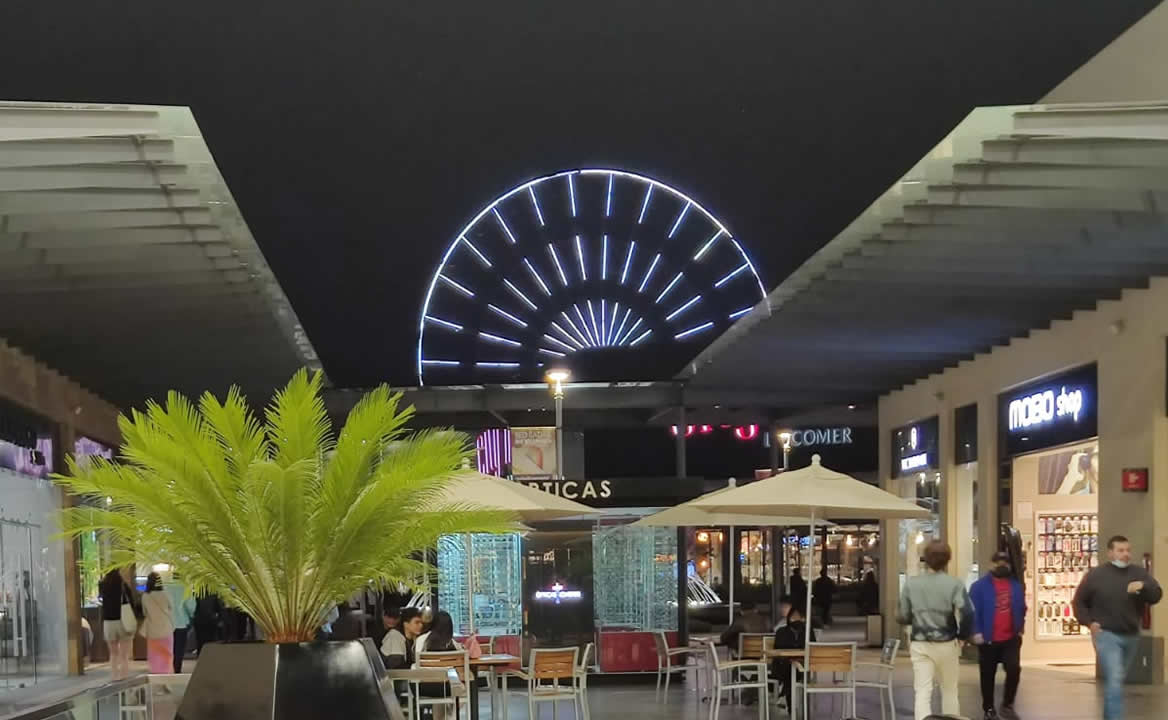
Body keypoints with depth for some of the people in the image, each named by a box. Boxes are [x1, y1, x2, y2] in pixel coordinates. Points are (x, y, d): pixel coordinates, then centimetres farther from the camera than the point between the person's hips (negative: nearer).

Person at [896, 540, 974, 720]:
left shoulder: (911, 583, -2)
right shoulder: (954, 584, -8)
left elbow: (903, 617, 1)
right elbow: (967, 614, -18)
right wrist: (962, 635, -1)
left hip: (920, 645, 0)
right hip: (946, 644, 0)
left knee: (923, 692, -2)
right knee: (949, 690, 17)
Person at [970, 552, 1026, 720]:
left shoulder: (1015, 585, 9)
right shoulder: (980, 586, -6)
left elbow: (1021, 609, 16)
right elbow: (974, 611, -9)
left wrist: (1020, 629, 9)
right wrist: (976, 632, -17)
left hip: (1011, 638, 3)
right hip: (988, 640, -3)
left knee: (1014, 669, -9)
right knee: (988, 676, 6)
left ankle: (1007, 704, 8)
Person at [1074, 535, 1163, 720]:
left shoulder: (1140, 573, 3)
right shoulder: (1096, 575, -4)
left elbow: (1157, 595, -8)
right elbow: (1079, 601, 4)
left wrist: (1143, 587, -28)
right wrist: (1089, 622, -10)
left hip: (1131, 636, 5)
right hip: (1106, 635, -4)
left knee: (1119, 680, 20)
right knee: (1114, 679, -17)